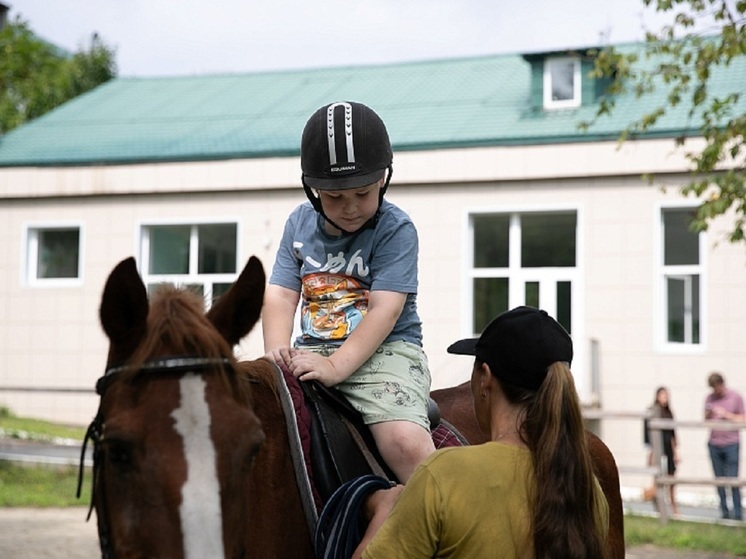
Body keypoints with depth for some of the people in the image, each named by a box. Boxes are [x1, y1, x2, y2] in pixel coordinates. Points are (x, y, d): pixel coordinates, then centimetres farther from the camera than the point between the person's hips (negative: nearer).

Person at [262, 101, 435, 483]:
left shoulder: (395, 229, -6)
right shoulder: (299, 224, 9)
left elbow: (386, 310, -16)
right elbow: (281, 294, 4)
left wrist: (335, 366, -27)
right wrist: (277, 350, -17)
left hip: (384, 351, -5)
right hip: (312, 352, 5)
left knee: (405, 441, -30)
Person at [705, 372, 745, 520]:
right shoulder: (709, 398, 10)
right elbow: (706, 421, 12)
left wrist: (726, 414, -12)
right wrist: (708, 415, -9)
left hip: (731, 444, -3)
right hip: (714, 445, 3)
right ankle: (724, 512, 9)